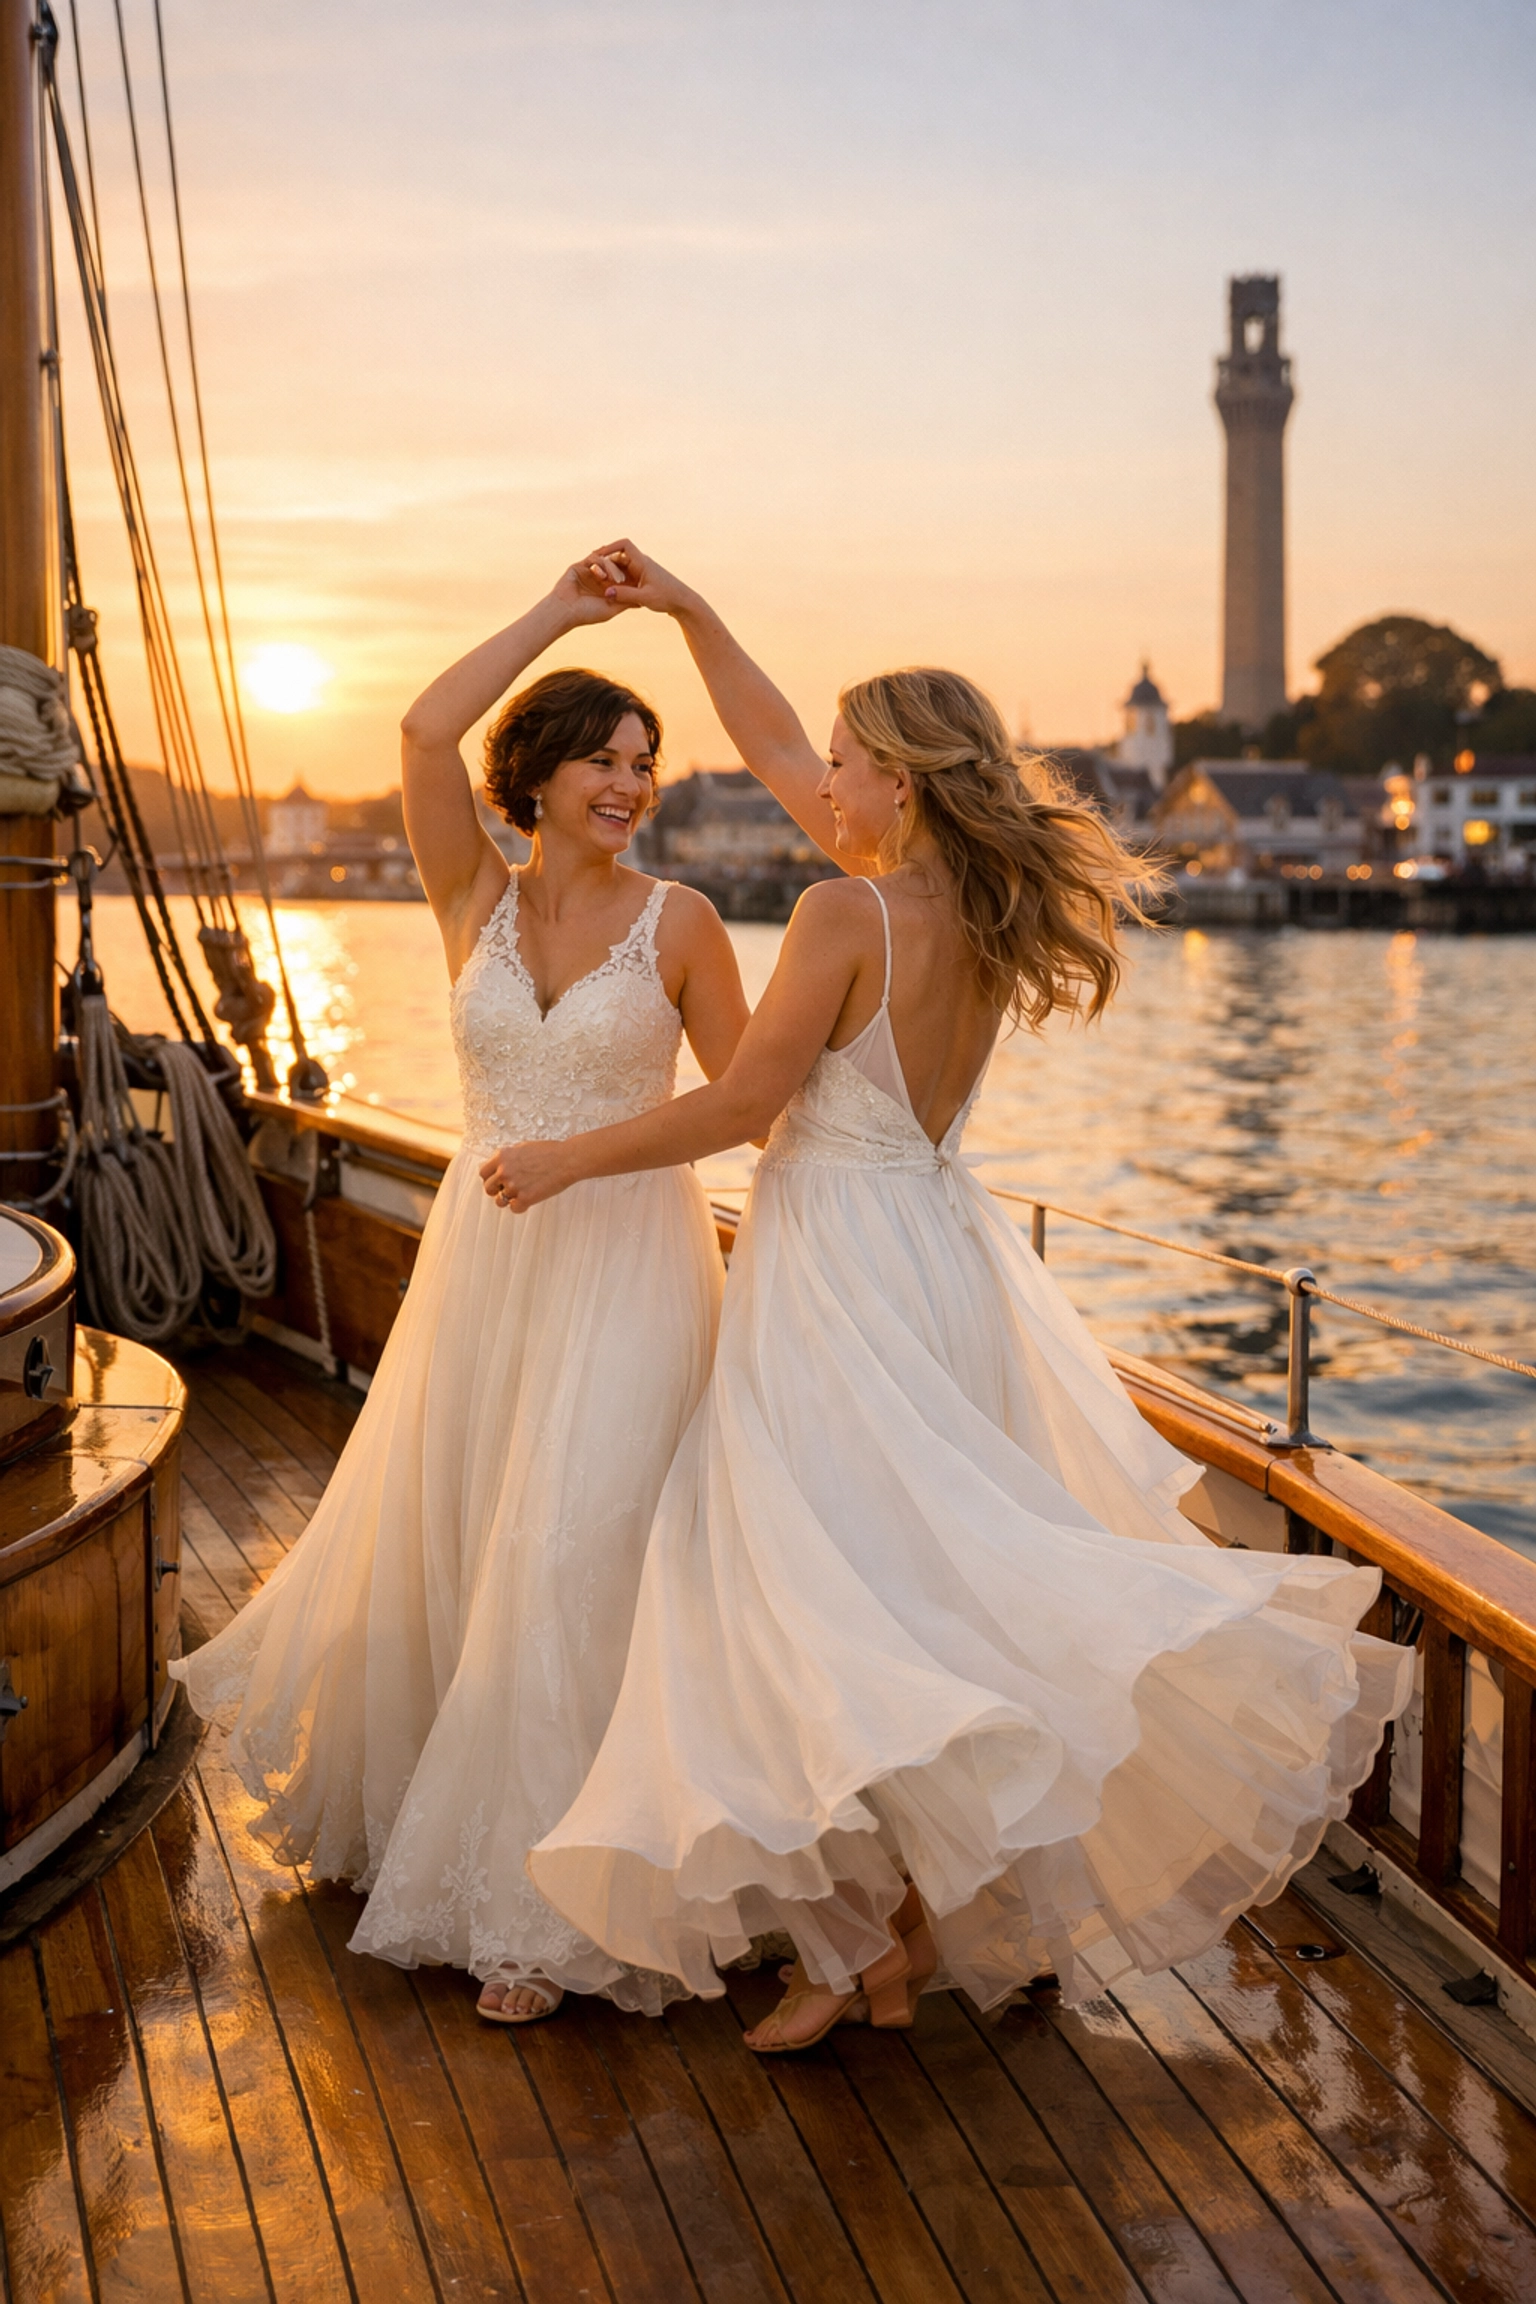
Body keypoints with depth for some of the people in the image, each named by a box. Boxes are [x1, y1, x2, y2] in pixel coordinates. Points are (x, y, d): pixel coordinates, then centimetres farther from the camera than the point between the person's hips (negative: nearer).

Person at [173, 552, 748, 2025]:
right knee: (433, 1546, 15)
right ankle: (412, 1797, 43)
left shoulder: (676, 922, -3)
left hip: (624, 1264, -3)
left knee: (568, 1567, -7)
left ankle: (542, 1904, 7)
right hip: (484, 1254, 3)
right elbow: (426, 730, -12)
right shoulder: (476, 905, 1)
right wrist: (557, 614, -8)